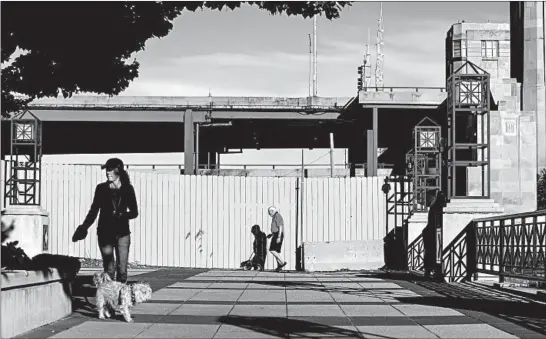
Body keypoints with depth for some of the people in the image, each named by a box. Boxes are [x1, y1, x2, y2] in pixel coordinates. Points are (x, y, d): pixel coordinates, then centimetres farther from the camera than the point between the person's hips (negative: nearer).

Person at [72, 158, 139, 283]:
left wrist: (121, 215, -13)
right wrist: (84, 227, -1)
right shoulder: (101, 188, 4)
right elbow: (94, 211, 9)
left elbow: (134, 212, 6)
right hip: (105, 232, 0)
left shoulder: (128, 189, 4)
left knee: (122, 270, -3)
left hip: (122, 233, 0)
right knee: (109, 269, -7)